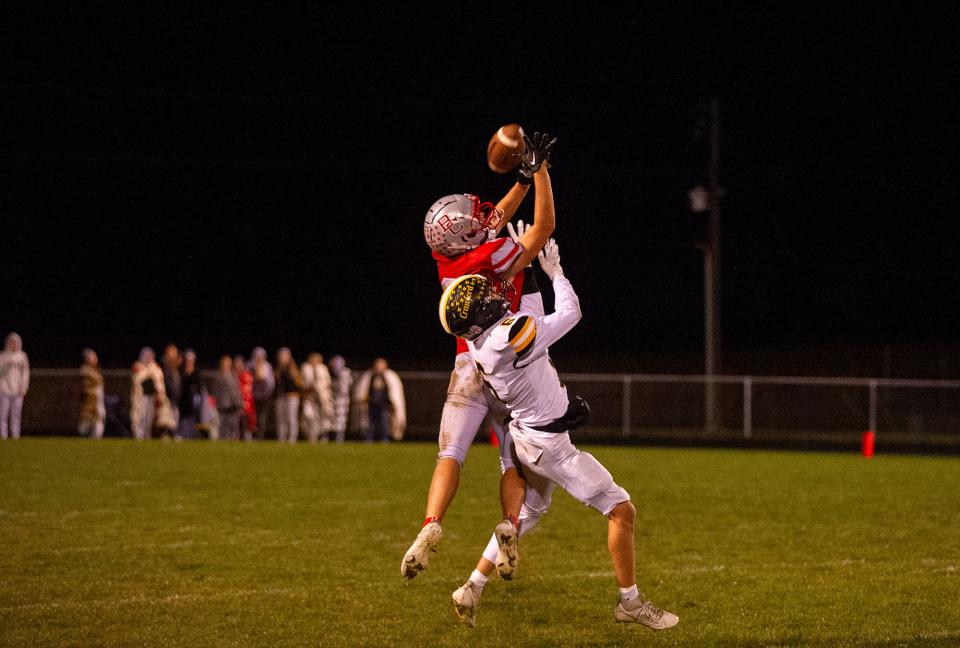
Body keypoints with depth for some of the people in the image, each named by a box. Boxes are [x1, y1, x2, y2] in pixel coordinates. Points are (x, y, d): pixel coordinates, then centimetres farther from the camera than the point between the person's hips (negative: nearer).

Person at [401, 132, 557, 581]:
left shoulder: (448, 261, -3)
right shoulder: (493, 259, -19)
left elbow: (497, 219, 11)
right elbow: (544, 227, -10)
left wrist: (524, 177, 9)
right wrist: (539, 170, -8)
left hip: (469, 369, 3)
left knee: (451, 455, 1)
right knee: (514, 460, 8)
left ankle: (431, 527, -18)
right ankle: (510, 527, -13)